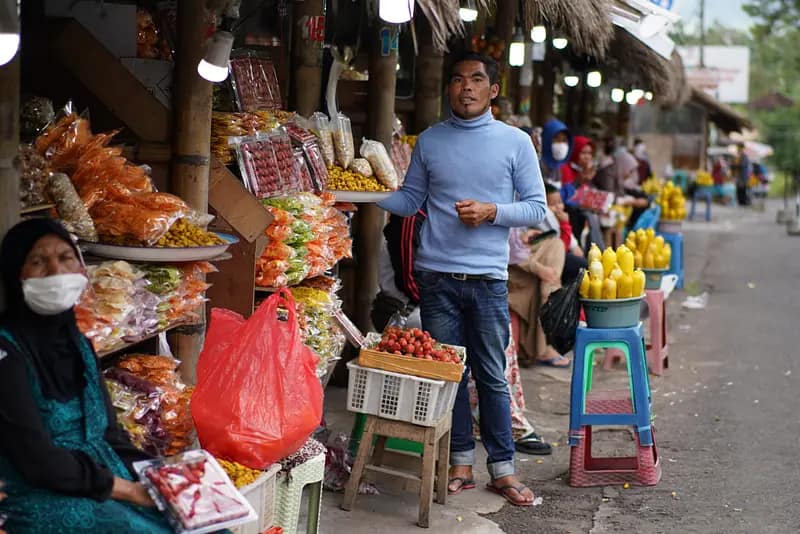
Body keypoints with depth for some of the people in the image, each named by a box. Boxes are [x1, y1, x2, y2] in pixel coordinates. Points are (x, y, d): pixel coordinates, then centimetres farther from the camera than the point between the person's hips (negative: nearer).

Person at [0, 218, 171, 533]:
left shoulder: (76, 341, 13)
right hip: (43, 499, -7)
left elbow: (108, 434, 13)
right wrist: (130, 490, -12)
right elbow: (37, 460, -17)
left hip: (110, 483, 7)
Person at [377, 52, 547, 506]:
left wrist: (491, 211, -14)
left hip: (488, 278, -2)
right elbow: (410, 200, 12)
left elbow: (536, 208, 2)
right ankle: (461, 463, 18)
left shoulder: (515, 142, 3)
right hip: (437, 275, 2)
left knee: (492, 376, 4)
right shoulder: (430, 141, 9)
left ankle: (502, 469, 12)